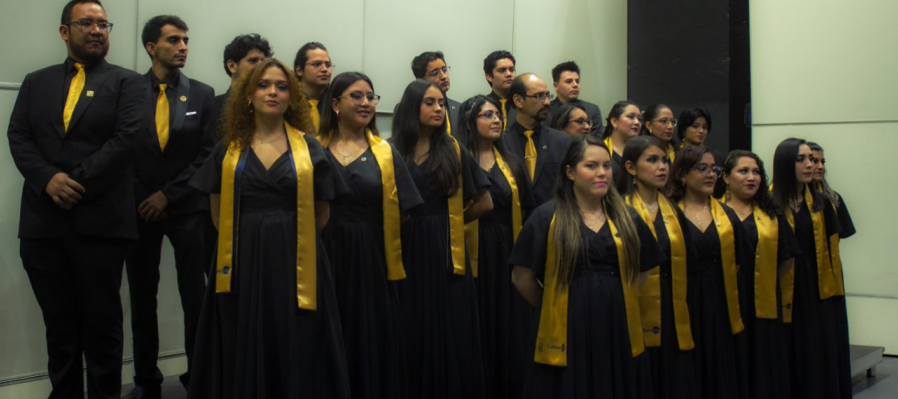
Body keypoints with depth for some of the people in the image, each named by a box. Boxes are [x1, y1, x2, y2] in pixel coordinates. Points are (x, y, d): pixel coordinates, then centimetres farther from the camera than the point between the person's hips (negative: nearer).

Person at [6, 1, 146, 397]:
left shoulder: (127, 82, 4)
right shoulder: (36, 82, 15)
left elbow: (126, 139, -8)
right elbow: (18, 137, 5)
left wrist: (76, 182, -15)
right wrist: (48, 179, -13)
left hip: (101, 222, -3)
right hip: (43, 222, 3)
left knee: (102, 324, 4)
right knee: (59, 326, 11)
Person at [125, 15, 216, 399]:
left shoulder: (202, 94, 4)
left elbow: (207, 155, -1)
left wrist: (168, 194, -7)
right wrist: (140, 199, -4)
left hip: (187, 208, 0)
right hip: (139, 207, 1)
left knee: (195, 296, -1)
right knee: (142, 297, 7)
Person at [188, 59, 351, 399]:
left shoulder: (309, 149, 3)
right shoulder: (228, 149, 6)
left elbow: (320, 216, 7)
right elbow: (219, 215, 9)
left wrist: (286, 233, 7)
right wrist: (253, 234, 3)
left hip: (294, 263, -1)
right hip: (243, 263, 1)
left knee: (295, 356, 4)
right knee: (242, 356, 7)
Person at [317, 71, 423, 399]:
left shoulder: (386, 155, 5)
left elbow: (401, 213, 4)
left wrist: (367, 236, 1)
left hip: (370, 264, 1)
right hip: (325, 262, -1)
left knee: (372, 347, 8)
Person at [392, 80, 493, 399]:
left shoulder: (453, 151, 4)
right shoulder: (394, 152, 2)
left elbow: (483, 203, 5)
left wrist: (448, 222, 7)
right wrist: (416, 223, -6)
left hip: (445, 253, 0)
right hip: (408, 253, 0)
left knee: (451, 335, 2)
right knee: (413, 335, 3)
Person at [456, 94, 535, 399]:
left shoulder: (511, 163, 13)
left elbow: (526, 210, 12)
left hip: (508, 255, 5)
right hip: (474, 256, -5)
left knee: (510, 330, 8)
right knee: (480, 331, 0)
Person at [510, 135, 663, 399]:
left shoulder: (627, 219, 8)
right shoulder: (547, 217, -3)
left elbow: (642, 271, 17)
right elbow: (522, 278, -3)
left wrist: (611, 302, 8)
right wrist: (556, 309, 3)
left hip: (619, 333, 4)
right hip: (566, 336, -3)